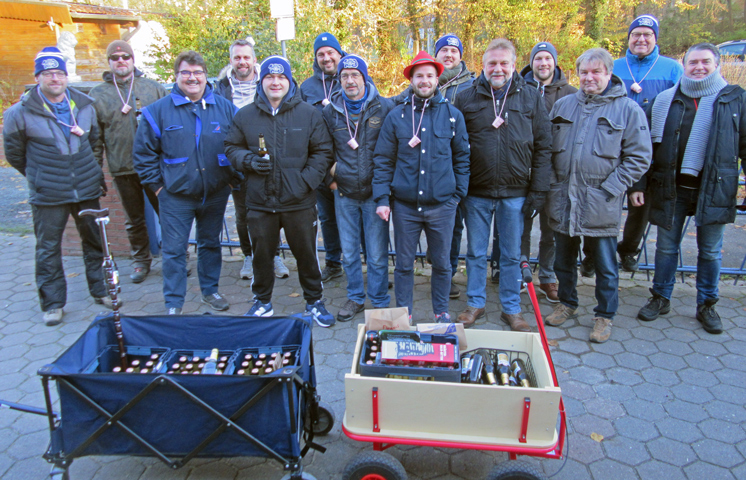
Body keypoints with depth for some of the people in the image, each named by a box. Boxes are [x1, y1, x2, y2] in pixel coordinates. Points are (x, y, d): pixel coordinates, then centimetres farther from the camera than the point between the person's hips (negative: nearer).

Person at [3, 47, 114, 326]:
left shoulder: (85, 106, 3)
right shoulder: (21, 113, -7)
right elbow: (14, 154, 5)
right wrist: (40, 175, 11)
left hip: (87, 190, 3)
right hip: (47, 196, -3)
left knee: (95, 241, 12)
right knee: (48, 249, 4)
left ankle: (100, 291, 29)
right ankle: (53, 303, 18)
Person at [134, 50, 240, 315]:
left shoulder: (225, 108, 1)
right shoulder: (158, 110, -3)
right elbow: (144, 152, 2)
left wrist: (233, 178, 3)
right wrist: (156, 184, -2)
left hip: (215, 194, 2)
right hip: (176, 196, -1)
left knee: (211, 244, 16)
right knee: (174, 250, 3)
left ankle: (210, 290, 33)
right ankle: (174, 303, 16)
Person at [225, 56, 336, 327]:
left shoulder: (308, 114, 1)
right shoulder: (245, 116, 6)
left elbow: (323, 152, 2)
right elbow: (232, 148, 13)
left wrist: (306, 181, -10)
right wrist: (249, 161, -9)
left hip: (299, 202, -1)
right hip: (259, 203, 2)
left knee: (307, 253, 8)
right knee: (261, 254, 13)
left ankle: (314, 301, 27)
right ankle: (262, 302, 33)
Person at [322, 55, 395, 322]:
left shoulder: (385, 108, -3)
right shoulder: (330, 112, 6)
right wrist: (330, 178, 9)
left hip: (375, 192, -3)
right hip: (344, 193, 3)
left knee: (377, 255, 3)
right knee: (349, 253, 12)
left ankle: (380, 303, 20)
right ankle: (355, 298, 30)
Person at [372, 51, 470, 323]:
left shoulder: (452, 115, 4)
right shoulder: (397, 116, 3)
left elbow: (462, 157, 10)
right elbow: (383, 160, 3)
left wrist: (459, 193, 4)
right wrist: (382, 198, -4)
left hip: (442, 205, 0)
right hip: (404, 205, 0)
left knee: (442, 263, 11)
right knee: (404, 263, 10)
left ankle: (441, 311, 30)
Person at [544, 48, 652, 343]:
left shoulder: (628, 109, -2)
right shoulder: (563, 105, 9)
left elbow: (639, 158, -3)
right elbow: (547, 149, 14)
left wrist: (609, 190, -11)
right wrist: (552, 183, 2)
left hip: (600, 206, -3)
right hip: (562, 200, 4)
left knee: (605, 266, 7)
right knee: (563, 260, 17)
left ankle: (605, 316, 24)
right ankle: (567, 304, 36)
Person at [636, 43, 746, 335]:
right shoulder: (665, 100, 5)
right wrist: (640, 185, -1)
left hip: (714, 189, 0)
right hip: (670, 188, 1)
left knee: (711, 252, 9)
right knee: (666, 247, 9)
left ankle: (706, 305, 24)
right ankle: (660, 299, 25)